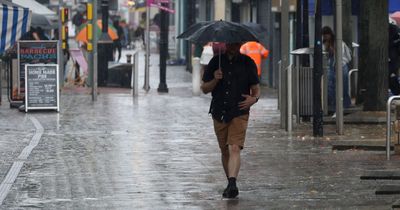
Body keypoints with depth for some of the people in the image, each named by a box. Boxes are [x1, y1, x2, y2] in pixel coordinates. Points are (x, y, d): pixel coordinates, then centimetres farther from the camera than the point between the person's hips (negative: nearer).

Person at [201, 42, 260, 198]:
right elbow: (204, 89, 8)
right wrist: (215, 80, -12)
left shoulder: (247, 63, 3)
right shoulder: (216, 62, 6)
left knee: (234, 148, -19)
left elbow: (256, 88, 8)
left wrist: (253, 99, -15)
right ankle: (230, 184, 27)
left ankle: (232, 184, -30)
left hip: (239, 114, -3)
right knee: (224, 151, 12)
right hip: (219, 113, 3)